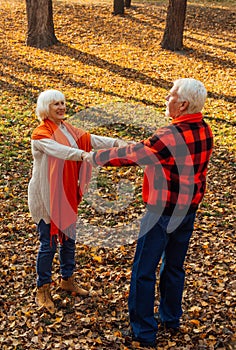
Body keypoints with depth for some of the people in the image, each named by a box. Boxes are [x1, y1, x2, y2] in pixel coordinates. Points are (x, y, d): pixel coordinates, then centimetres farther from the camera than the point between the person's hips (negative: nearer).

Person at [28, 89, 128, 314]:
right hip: (46, 196, -7)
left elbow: (90, 139, -4)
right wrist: (84, 154, -54)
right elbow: (57, 150, -37)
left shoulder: (67, 129, 7)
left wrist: (116, 142, -18)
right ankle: (42, 290, 18)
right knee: (48, 243, 1)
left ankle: (67, 280, 36)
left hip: (67, 194, 7)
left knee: (68, 238, 17)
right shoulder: (40, 134, -18)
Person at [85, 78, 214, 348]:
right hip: (189, 208, 8)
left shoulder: (170, 136, -26)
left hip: (163, 212, -8)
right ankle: (170, 318, 38)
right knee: (174, 265, 23)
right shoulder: (204, 131, -1)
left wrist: (95, 157, -2)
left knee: (144, 271, 5)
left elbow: (131, 155, -16)